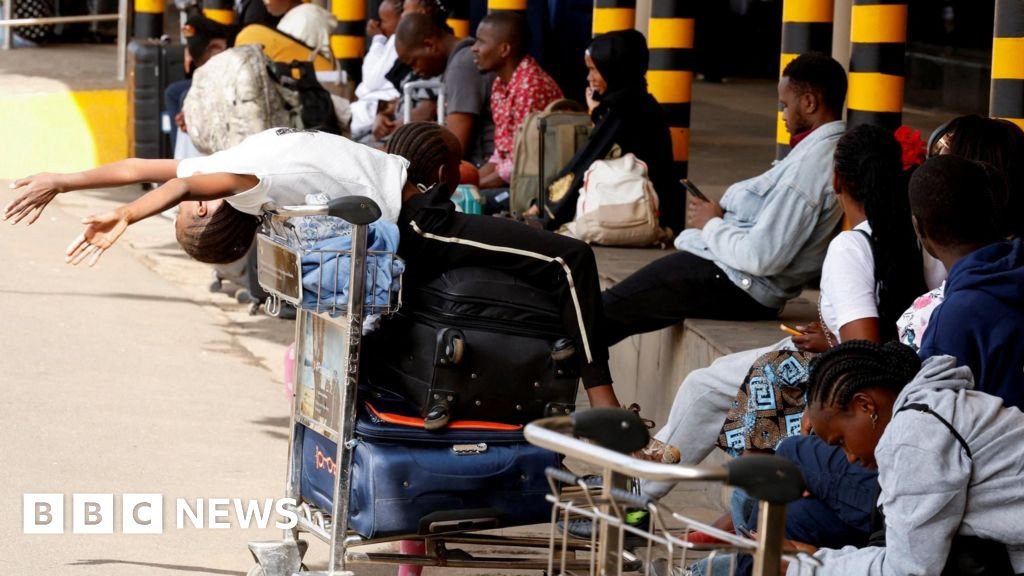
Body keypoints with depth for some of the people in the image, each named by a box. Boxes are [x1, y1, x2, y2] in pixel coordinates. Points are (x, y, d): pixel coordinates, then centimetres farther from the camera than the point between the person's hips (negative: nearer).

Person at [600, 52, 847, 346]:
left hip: (733, 287, -10)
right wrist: (722, 214, 5)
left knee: (602, 310, -1)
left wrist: (712, 224, -10)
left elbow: (762, 258, -27)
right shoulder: (832, 150, 8)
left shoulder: (811, 164, -24)